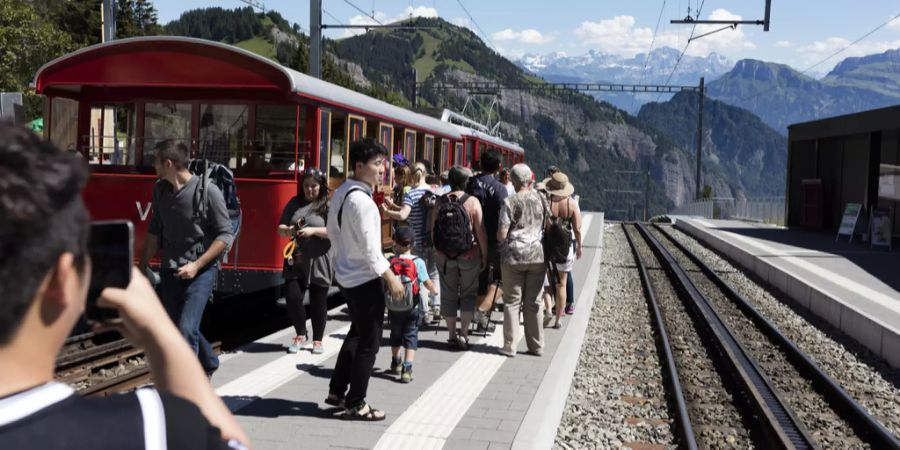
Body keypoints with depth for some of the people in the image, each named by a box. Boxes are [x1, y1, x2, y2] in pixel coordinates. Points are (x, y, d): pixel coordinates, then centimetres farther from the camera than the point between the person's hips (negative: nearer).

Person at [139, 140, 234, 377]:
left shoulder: (207, 191, -13)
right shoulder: (160, 190, 5)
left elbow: (225, 235, -11)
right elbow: (155, 232, 15)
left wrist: (197, 265, -18)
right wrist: (142, 268, 12)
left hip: (201, 270, -6)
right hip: (170, 270, 6)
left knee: (186, 329, -16)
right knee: (175, 328, 13)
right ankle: (209, 363, 38)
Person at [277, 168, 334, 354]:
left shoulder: (328, 205, -2)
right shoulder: (294, 203, 10)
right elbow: (280, 228, 9)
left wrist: (313, 231, -22)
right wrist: (288, 230, -13)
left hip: (319, 262, -3)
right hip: (296, 260, 3)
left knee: (318, 301, 6)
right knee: (292, 297, -5)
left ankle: (317, 340, 22)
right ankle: (301, 335, 18)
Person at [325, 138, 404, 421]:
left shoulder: (340, 194, 6)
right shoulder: (361, 200, -23)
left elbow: (332, 231, 16)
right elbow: (370, 247, -23)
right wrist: (391, 277, -16)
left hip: (345, 275, 10)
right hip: (365, 278, -10)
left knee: (357, 333, 24)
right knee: (369, 342, 3)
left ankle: (337, 391, 32)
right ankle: (355, 404, 13)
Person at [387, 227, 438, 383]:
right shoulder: (418, 262, -10)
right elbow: (428, 283, -9)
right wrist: (434, 291, 11)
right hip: (413, 306, -2)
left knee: (396, 334, 19)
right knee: (411, 336, 4)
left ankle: (396, 363, 38)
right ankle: (407, 369, -8)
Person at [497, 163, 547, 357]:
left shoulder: (510, 202, -10)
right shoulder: (540, 199, 1)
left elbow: (501, 235, -11)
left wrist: (499, 234, 9)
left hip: (514, 256, -3)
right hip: (537, 255, 3)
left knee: (512, 301, 5)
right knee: (534, 302, 10)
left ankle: (510, 345, 5)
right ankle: (536, 345, 15)